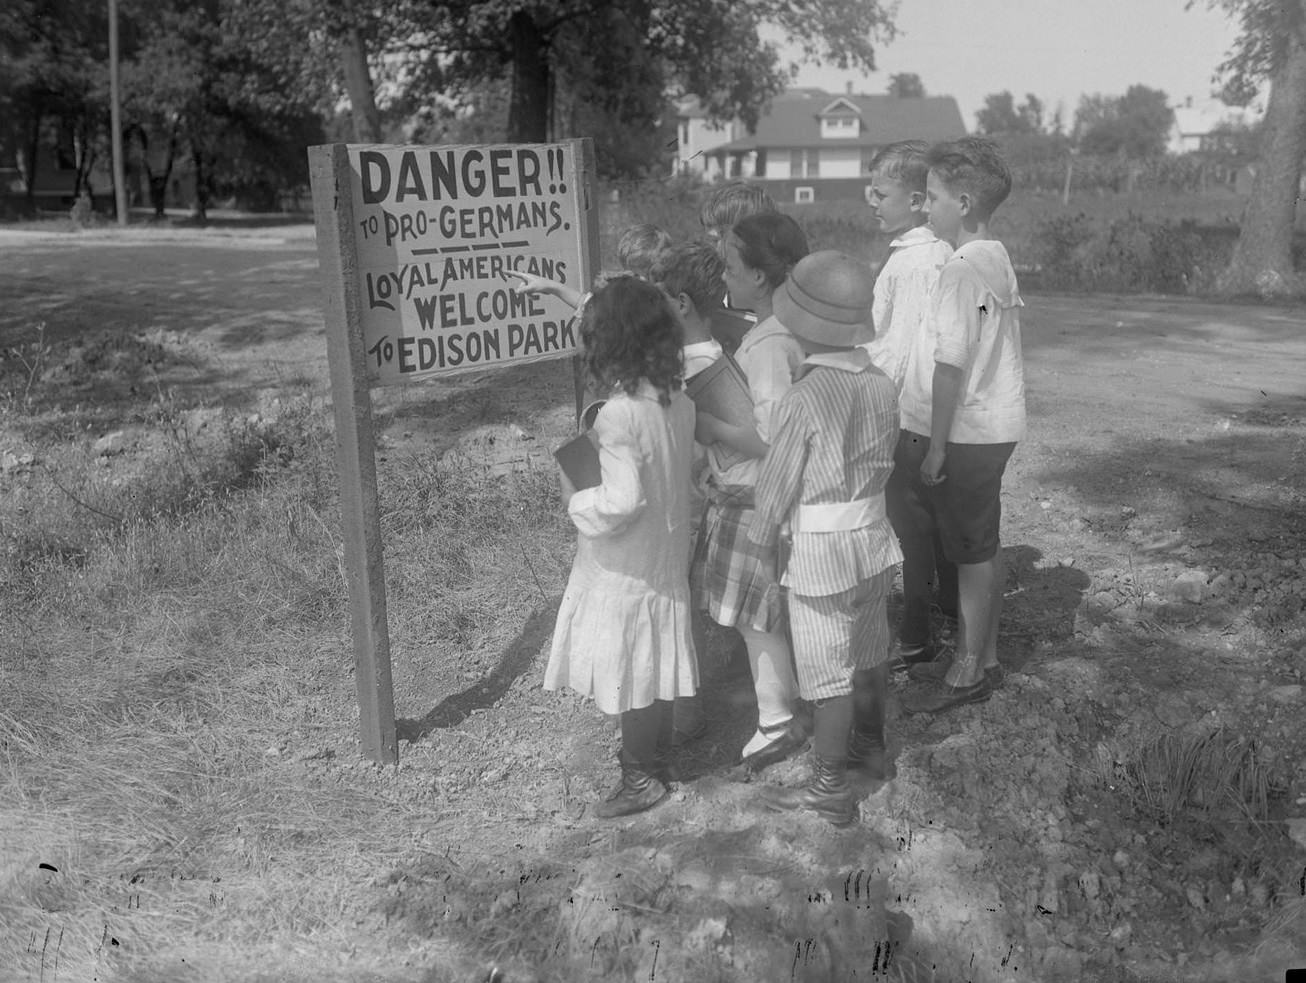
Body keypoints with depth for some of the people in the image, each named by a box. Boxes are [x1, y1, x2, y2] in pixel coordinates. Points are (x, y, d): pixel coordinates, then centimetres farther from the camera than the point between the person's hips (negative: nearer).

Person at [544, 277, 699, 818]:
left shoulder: (618, 414, -26)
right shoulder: (679, 402, -2)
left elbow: (623, 499, -31)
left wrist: (576, 498, -13)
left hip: (624, 570, -7)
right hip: (666, 559, 7)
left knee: (626, 671, 8)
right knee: (653, 666, 21)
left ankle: (641, 779, 23)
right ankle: (658, 756, 38)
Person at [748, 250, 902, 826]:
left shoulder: (802, 399, -21)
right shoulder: (881, 385, -4)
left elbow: (777, 483, -13)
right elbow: (883, 460, 5)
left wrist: (760, 541, 1)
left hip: (821, 550, -6)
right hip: (875, 537, 7)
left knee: (829, 673, 4)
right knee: (870, 655, 22)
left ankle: (829, 789, 16)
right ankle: (870, 746, 42)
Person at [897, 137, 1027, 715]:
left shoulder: (961, 269, -19)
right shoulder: (998, 260, 10)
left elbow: (951, 364, -21)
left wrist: (936, 446, -17)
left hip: (965, 434, -9)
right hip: (996, 425, 9)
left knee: (972, 553, 2)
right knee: (981, 549, 17)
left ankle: (969, 672, 15)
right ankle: (979, 657, 30)